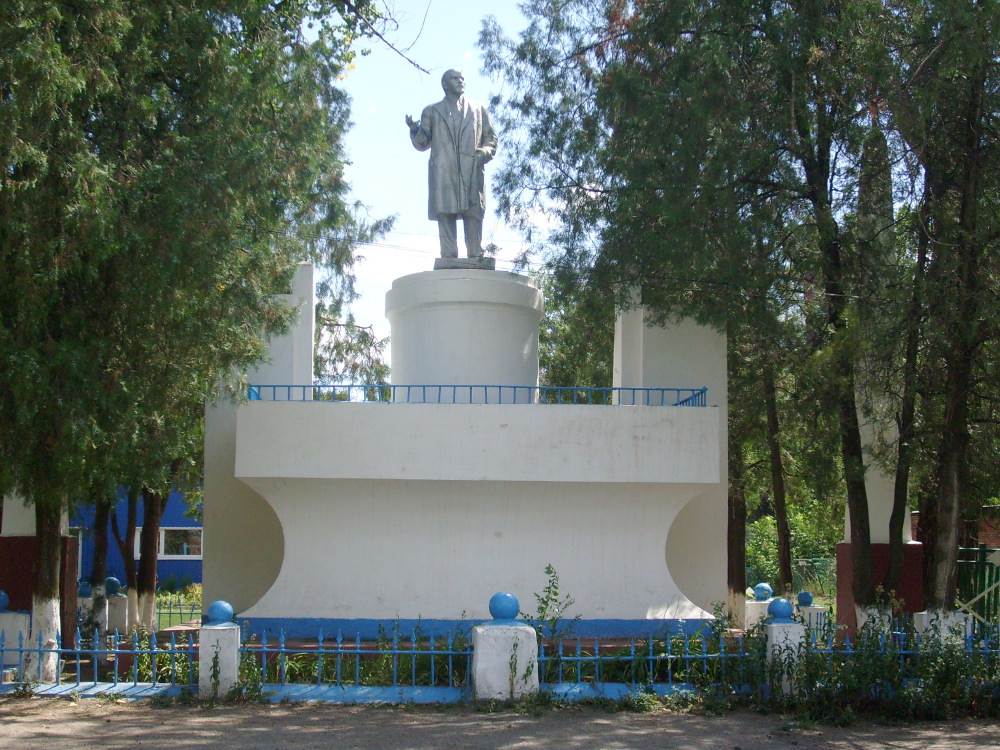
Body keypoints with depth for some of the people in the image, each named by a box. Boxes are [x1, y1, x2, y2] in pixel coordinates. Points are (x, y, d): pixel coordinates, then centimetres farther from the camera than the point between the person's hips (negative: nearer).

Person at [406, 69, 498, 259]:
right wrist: (415, 131, -8)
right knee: (445, 216, -7)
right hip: (443, 175, 0)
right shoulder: (432, 111, 21)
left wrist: (484, 153, -3)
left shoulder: (478, 109, 24)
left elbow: (491, 139, 19)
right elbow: (422, 143, 13)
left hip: (472, 172, 1)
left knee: (474, 215, -6)